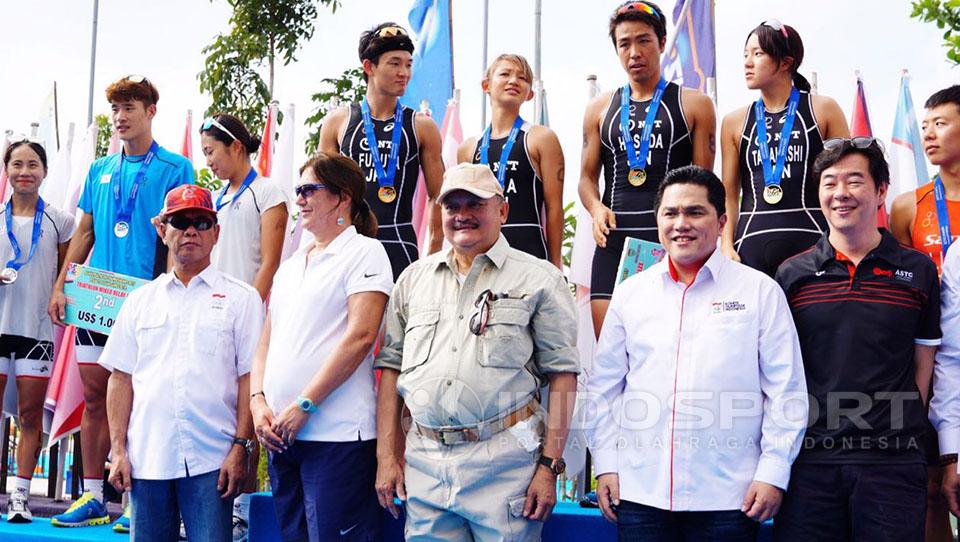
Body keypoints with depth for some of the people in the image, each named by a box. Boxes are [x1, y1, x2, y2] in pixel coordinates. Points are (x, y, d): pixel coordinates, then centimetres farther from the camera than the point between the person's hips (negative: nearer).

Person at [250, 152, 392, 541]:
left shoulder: (364, 252, -3)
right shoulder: (290, 265, 20)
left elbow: (360, 336, -14)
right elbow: (267, 341, 18)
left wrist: (304, 406, -16)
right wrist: (258, 402, 1)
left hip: (337, 435, -7)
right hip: (280, 434, 7)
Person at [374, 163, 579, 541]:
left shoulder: (539, 279, 2)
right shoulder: (414, 279, 14)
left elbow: (561, 374, -2)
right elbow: (390, 367, 13)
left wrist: (550, 465, -8)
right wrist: (386, 456, 7)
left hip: (503, 460, -3)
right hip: (424, 462, 4)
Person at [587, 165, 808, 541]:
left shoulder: (760, 291, 2)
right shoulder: (629, 294, 9)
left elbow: (787, 391, 0)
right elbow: (604, 388, 12)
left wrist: (773, 472, -5)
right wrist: (605, 464, 6)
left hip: (729, 496, -2)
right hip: (640, 492, 2)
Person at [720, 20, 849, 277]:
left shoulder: (823, 110, 7)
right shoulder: (735, 122, 12)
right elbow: (729, 194, 12)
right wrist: (727, 245, 0)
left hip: (813, 241, -1)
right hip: (752, 243, 2)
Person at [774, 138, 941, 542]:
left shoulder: (917, 270, 4)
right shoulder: (792, 274, 5)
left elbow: (923, 363, 9)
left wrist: (903, 429, 1)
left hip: (893, 460, 0)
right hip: (810, 457, 1)